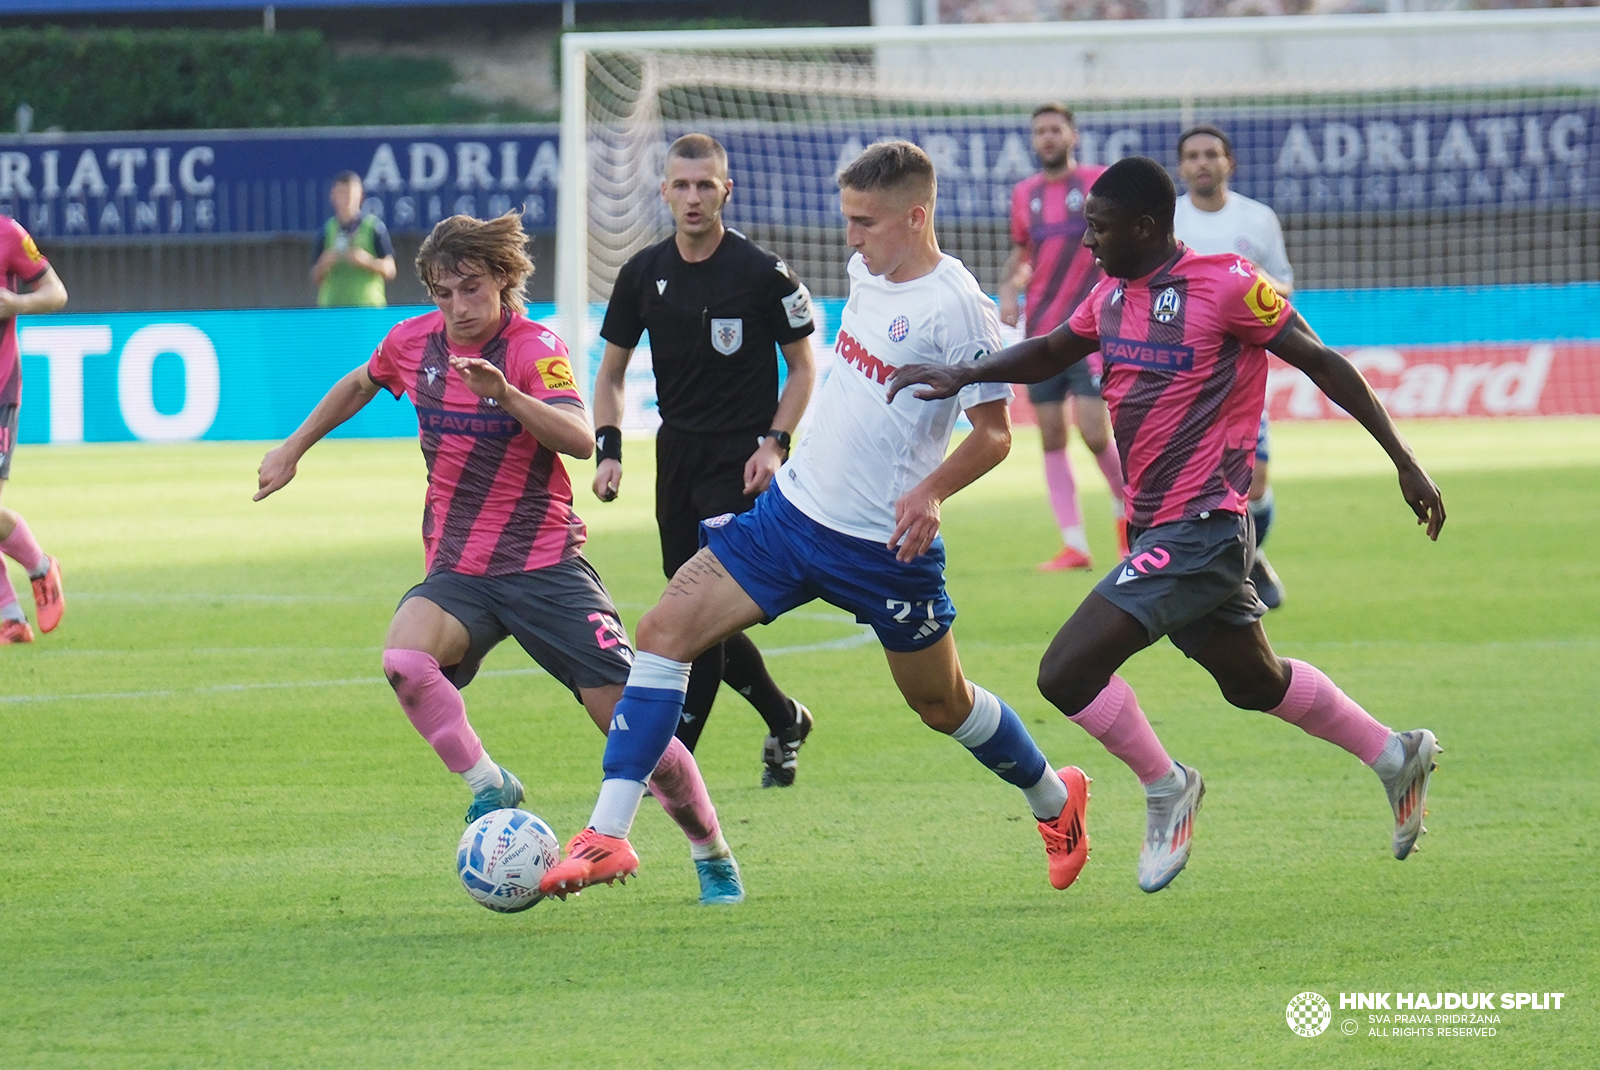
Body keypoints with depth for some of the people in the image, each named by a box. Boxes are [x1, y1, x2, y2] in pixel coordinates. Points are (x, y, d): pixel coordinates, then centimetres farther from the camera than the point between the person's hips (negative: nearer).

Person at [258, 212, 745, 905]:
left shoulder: (536, 348, -12)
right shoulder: (414, 342, 2)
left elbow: (579, 440, -30)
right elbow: (360, 384, 27)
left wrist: (507, 394, -44)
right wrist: (295, 447, 25)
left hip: (545, 566, -3)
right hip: (457, 570, 3)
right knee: (405, 658, -31)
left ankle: (713, 858, 13)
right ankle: (490, 787, -14)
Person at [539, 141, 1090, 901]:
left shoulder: (957, 308, -17)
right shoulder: (868, 272, 5)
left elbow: (994, 432, -16)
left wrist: (933, 489, -32)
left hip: (886, 545, -7)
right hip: (795, 508, 7)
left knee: (942, 704, 11)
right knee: (666, 629, -9)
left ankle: (1055, 802, 41)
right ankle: (609, 833, -11)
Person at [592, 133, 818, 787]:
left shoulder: (763, 273, -9)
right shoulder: (643, 274, 4)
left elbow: (803, 367, -1)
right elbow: (611, 371, 13)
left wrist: (774, 443, -13)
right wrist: (608, 450, -1)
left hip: (743, 459, -5)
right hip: (678, 453, 5)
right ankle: (784, 721, 30)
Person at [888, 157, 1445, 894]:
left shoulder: (1225, 286, -15)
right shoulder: (1113, 295, 8)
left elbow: (1323, 364, -9)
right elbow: (1053, 352, 24)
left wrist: (1404, 462, -7)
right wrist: (963, 375, 7)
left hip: (1197, 528, -9)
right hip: (1154, 526, 9)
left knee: (1067, 673, -16)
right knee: (1254, 682, 22)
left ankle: (1165, 788, 5)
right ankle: (1398, 756, 37)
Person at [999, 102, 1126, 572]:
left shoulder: (1099, 182, -3)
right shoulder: (1024, 194, 10)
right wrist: (1008, 287, 3)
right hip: (1042, 333, 5)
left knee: (1094, 432, -13)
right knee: (1051, 438, 2)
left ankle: (1126, 504, 16)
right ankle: (1074, 545, 6)